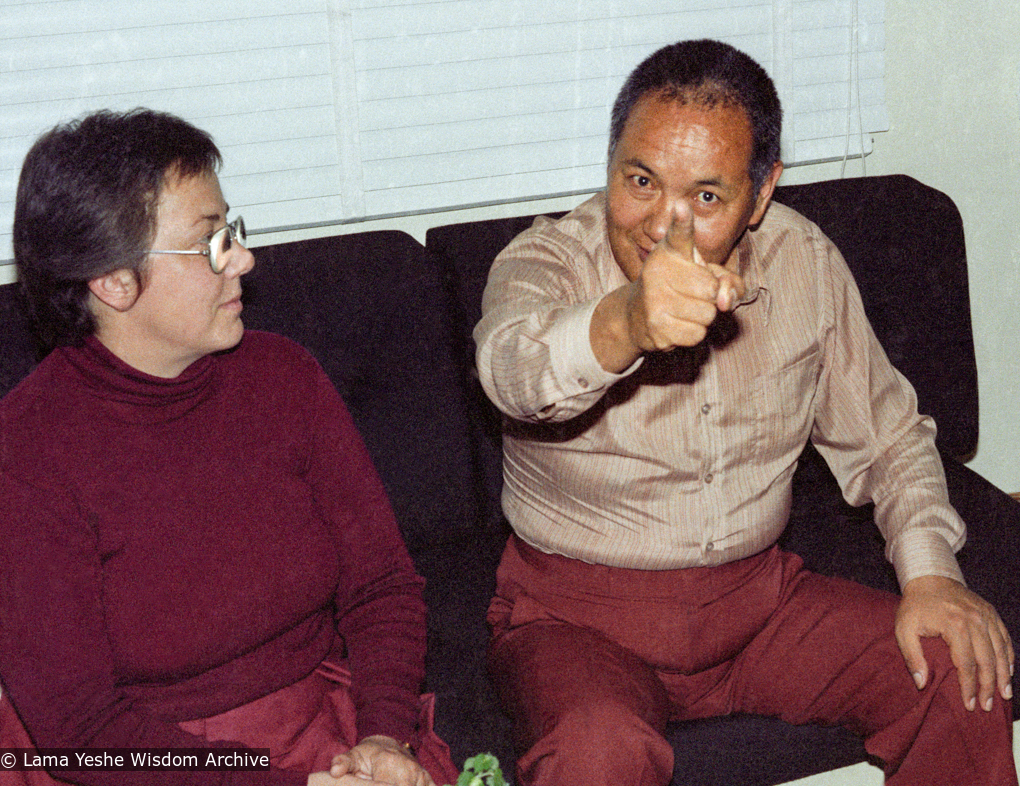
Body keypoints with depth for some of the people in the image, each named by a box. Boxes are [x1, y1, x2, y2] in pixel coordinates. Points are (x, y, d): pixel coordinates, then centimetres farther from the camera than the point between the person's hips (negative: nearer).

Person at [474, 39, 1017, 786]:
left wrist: (930, 571, -7)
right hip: (578, 611, -4)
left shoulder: (806, 262, -1)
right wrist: (624, 324, -61)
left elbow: (885, 434, 10)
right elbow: (513, 368, -39)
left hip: (757, 593, 4)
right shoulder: (546, 262, -14)